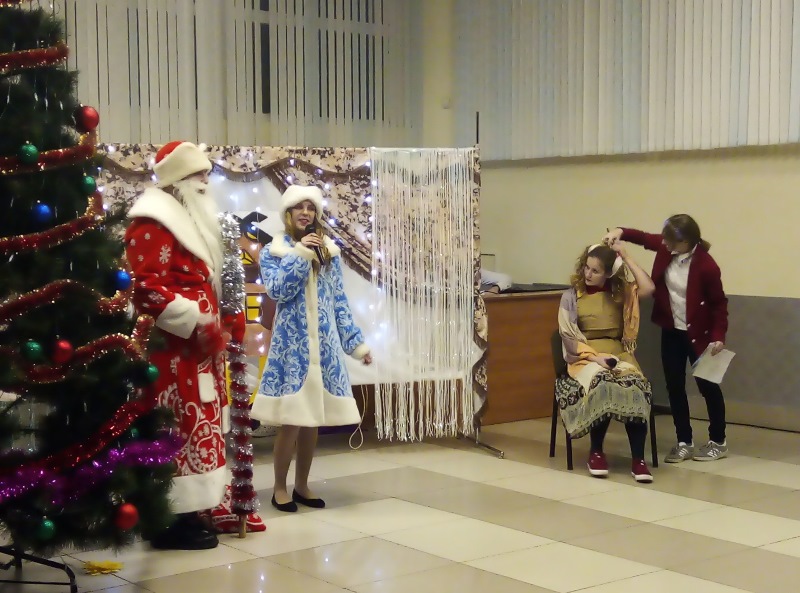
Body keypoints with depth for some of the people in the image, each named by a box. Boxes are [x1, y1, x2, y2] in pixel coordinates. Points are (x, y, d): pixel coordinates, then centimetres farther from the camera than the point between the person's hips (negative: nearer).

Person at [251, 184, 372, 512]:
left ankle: (302, 485, 21)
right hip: (291, 344, -4)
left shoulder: (330, 251, 10)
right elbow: (276, 291, -15)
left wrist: (357, 342, 7)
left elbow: (339, 302, 11)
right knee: (291, 419, -5)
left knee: (313, 418, 7)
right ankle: (280, 488, 10)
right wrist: (300, 254, -16)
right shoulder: (273, 251, 1)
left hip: (323, 345, 4)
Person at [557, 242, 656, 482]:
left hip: (618, 353, 2)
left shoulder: (621, 292, 9)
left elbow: (648, 288, -10)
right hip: (584, 357, -2)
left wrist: (627, 258, -4)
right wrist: (595, 356, -17)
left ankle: (638, 458, -27)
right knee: (602, 384, -37)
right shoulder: (571, 297, 4)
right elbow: (568, 337, -2)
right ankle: (596, 451, -19)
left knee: (637, 387, -32)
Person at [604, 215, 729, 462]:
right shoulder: (666, 248, -9)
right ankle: (684, 443, 16)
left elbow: (719, 303, -15)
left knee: (707, 385, 6)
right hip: (671, 330, 6)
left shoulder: (706, 266, -24)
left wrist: (718, 336, -21)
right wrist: (621, 232, -10)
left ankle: (718, 442, 21)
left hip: (698, 333, -6)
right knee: (674, 386, 7)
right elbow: (643, 237, 9)